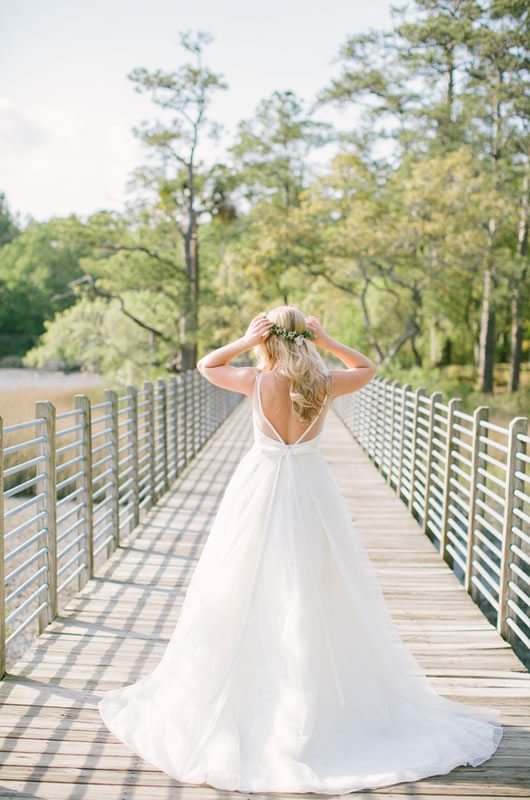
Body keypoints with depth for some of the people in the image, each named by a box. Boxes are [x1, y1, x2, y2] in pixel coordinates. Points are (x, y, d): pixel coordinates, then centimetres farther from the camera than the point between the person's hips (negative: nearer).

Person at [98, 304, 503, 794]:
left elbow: (206, 366, 9)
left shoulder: (257, 382, -9)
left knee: (247, 598, 9)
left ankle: (245, 699, 19)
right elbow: (368, 369, 17)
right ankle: (318, 705, 18)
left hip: (260, 489, -1)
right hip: (312, 492, 2)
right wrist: (326, 341, 6)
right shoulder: (326, 384, -4)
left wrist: (246, 341, -3)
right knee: (316, 598, 9)